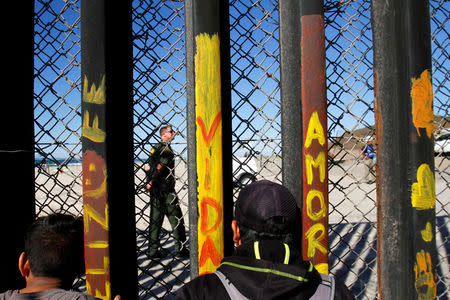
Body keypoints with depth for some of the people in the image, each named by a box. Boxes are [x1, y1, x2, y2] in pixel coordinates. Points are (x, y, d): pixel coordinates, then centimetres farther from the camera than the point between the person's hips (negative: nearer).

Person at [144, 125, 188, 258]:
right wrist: (151, 183, -17)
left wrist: (150, 182, 16)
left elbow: (148, 167, 17)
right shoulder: (167, 149, -12)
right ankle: (180, 249, 5)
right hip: (165, 189, -9)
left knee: (155, 220, 11)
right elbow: (159, 168, -21)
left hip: (155, 189, 9)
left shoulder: (156, 147, 16)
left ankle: (153, 251, 14)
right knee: (177, 220, 0)